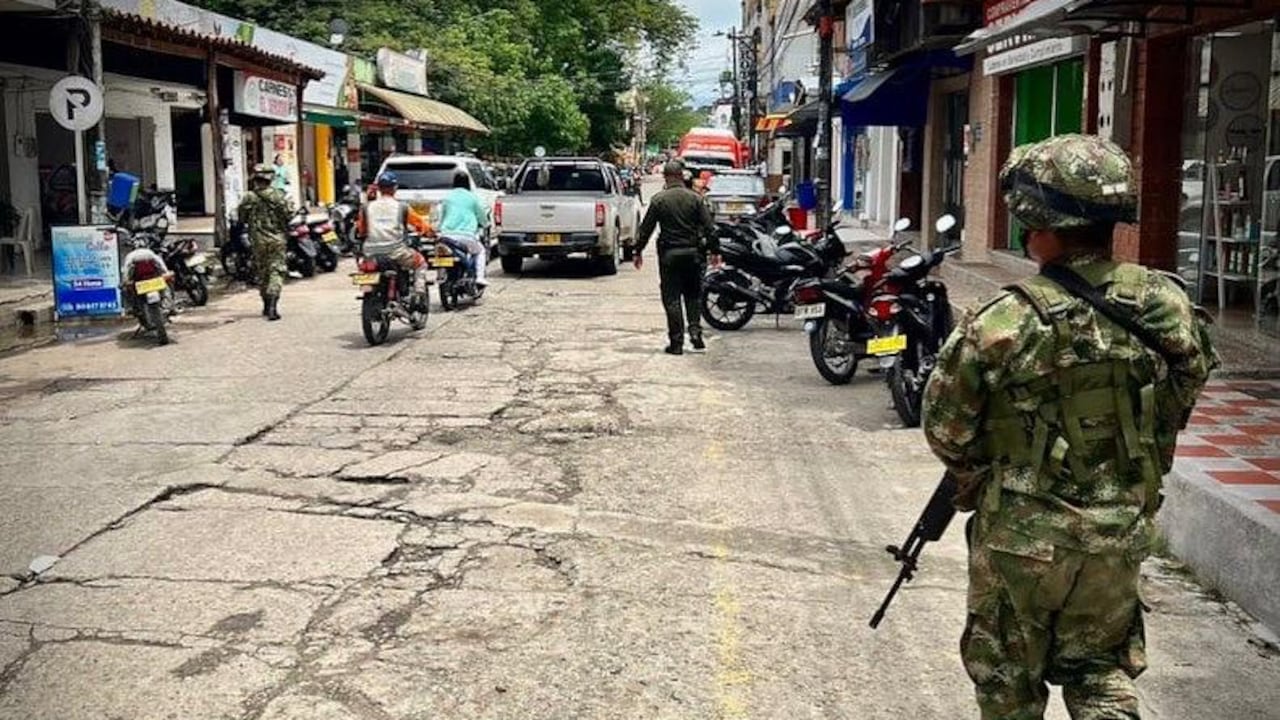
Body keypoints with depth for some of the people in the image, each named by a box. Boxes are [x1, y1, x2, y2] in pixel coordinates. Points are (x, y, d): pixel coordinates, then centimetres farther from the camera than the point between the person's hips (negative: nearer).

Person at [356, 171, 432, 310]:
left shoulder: (366, 207, 7)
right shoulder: (402, 207, 1)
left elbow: (360, 231, 14)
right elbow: (421, 224, 6)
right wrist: (429, 231, 27)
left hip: (371, 253, 2)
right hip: (395, 251, -2)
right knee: (420, 263, 22)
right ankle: (419, 294, 4)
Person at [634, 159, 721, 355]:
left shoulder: (658, 200, -5)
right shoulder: (695, 198, 0)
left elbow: (646, 228, -2)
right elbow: (709, 227, 0)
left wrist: (638, 251, 7)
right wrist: (714, 251, 8)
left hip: (669, 254, -2)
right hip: (692, 252, 2)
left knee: (672, 298, 3)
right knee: (693, 295, 17)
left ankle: (676, 342, 2)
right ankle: (695, 330, 1)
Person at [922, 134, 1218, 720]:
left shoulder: (1008, 322, -23)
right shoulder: (1170, 308, -9)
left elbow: (945, 425, -12)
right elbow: (1175, 412, 5)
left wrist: (972, 474, 10)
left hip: (1023, 535, -4)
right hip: (1122, 533, 4)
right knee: (1102, 667, 23)